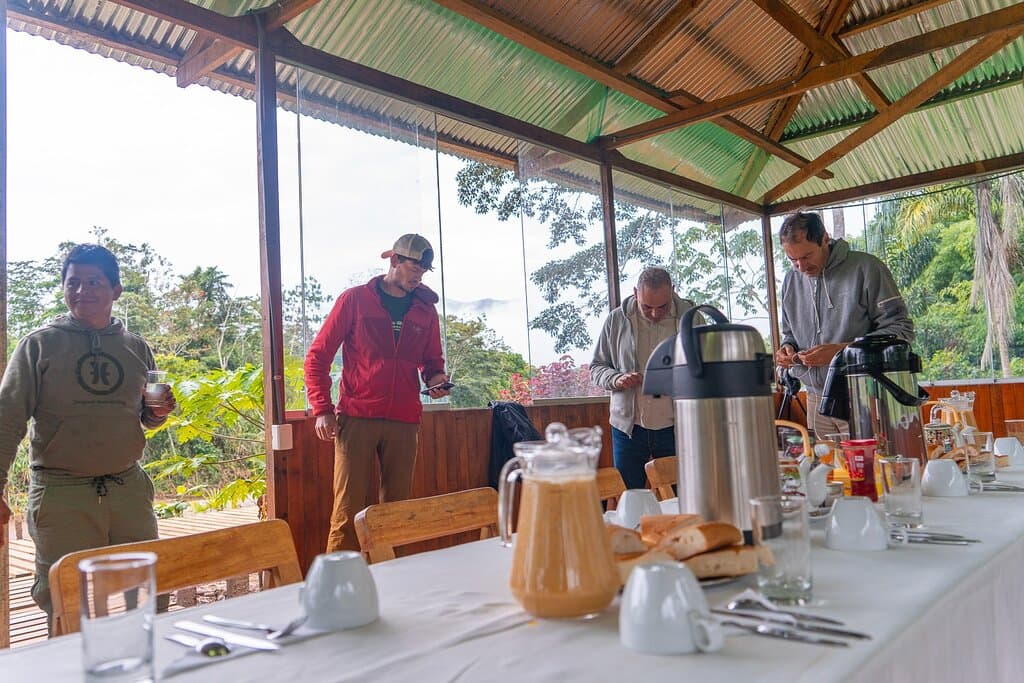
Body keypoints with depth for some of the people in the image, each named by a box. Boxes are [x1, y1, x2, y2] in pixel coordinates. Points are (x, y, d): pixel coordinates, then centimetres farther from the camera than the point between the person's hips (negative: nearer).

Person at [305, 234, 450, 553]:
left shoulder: (425, 309, 14)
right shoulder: (355, 299, 3)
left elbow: (432, 360, 25)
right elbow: (317, 356, 3)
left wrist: (435, 377, 1)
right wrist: (322, 409, -6)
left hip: (404, 422, 4)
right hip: (356, 419, -3)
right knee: (348, 511, -5)